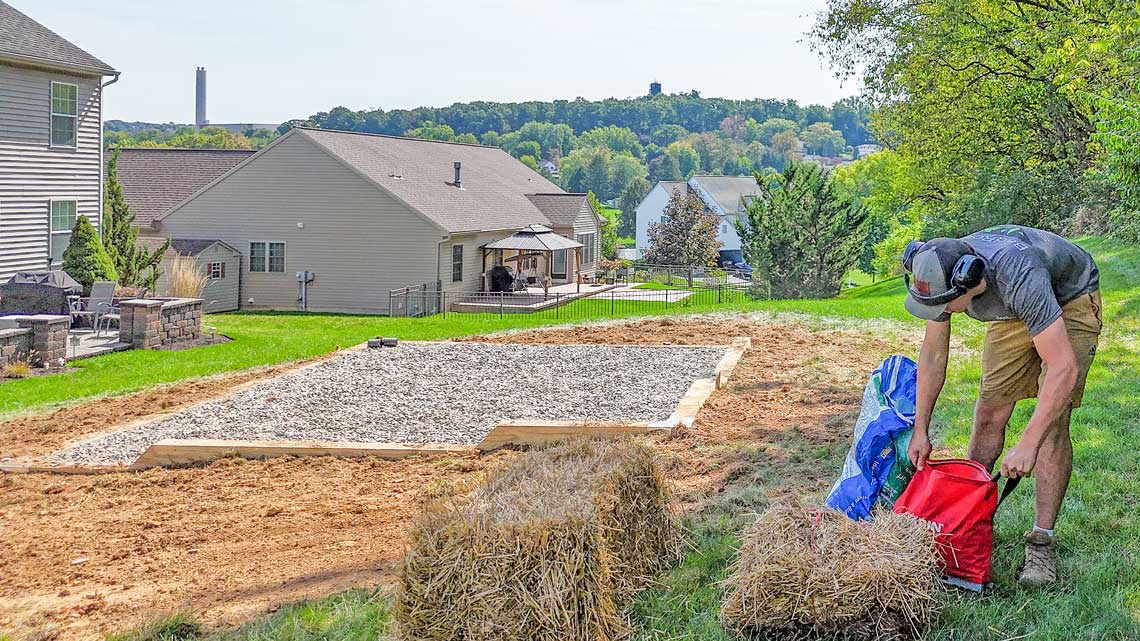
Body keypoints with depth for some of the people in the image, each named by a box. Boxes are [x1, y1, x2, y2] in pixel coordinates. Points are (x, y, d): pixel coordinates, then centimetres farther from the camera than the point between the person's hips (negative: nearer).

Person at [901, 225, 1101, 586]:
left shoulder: (1019, 279, -44)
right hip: (1015, 312, 6)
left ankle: (1042, 541, -12)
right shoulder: (940, 276, -24)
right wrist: (920, 430, -6)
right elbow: (933, 354, -9)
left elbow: (1064, 368, -45)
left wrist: (1027, 446, -46)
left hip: (1071, 300, -6)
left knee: (1052, 421, -16)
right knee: (990, 412, 0)